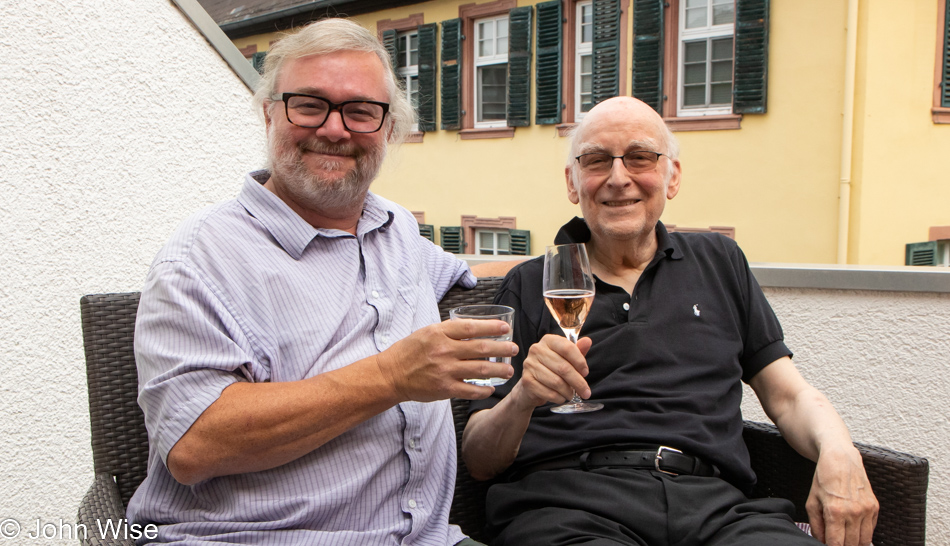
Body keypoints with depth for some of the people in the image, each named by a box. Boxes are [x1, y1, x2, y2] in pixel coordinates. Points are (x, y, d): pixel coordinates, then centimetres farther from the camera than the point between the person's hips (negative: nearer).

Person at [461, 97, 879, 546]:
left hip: (713, 501, 2)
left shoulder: (719, 262, 17)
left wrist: (839, 453, -8)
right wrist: (521, 398, -18)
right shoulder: (530, 285, 7)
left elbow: (790, 397, 14)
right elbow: (478, 461, 4)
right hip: (570, 502, -1)